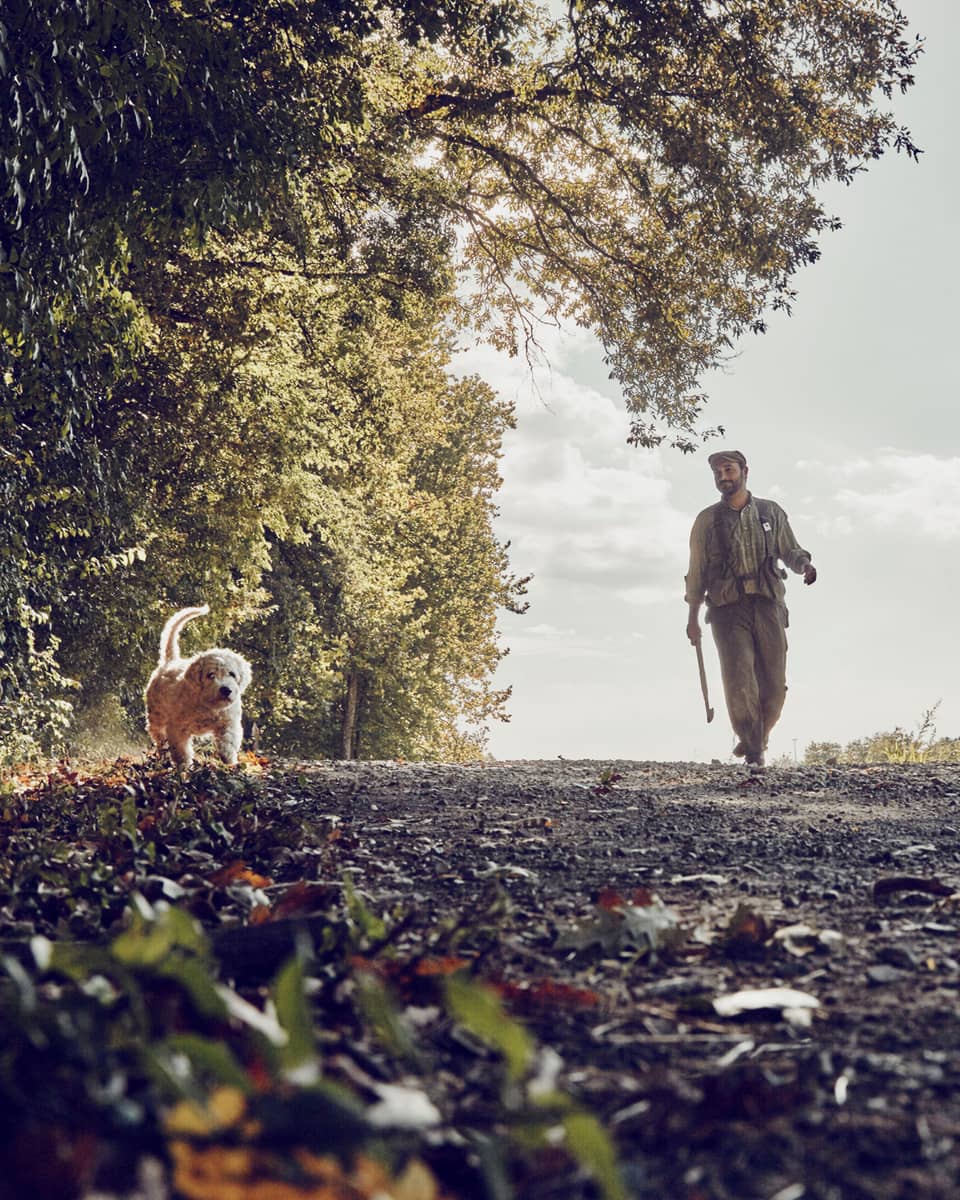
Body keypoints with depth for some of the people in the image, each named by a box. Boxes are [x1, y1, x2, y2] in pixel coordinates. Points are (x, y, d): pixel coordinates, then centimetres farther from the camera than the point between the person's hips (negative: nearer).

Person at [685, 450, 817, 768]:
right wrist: (692, 617, 10)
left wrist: (804, 564, -8)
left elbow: (790, 551, 16)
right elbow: (697, 571, 12)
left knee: (774, 685, -1)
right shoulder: (707, 520, 9)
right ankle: (753, 751, -1)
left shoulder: (771, 513, 11)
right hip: (728, 609, -1)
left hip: (768, 606, 1)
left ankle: (758, 738, 24)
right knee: (739, 683, -14)